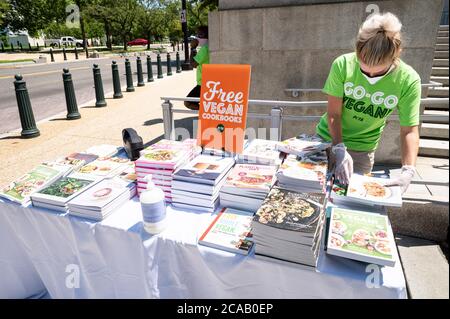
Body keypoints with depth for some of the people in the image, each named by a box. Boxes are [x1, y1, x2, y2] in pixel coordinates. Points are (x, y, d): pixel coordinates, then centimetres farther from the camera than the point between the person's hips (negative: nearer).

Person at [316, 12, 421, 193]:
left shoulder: (408, 81, -18)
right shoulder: (343, 64, -21)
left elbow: (409, 131, -16)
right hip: (328, 138, 0)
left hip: (362, 149, 0)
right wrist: (340, 150, -30)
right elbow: (333, 114, -18)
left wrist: (408, 171, -30)